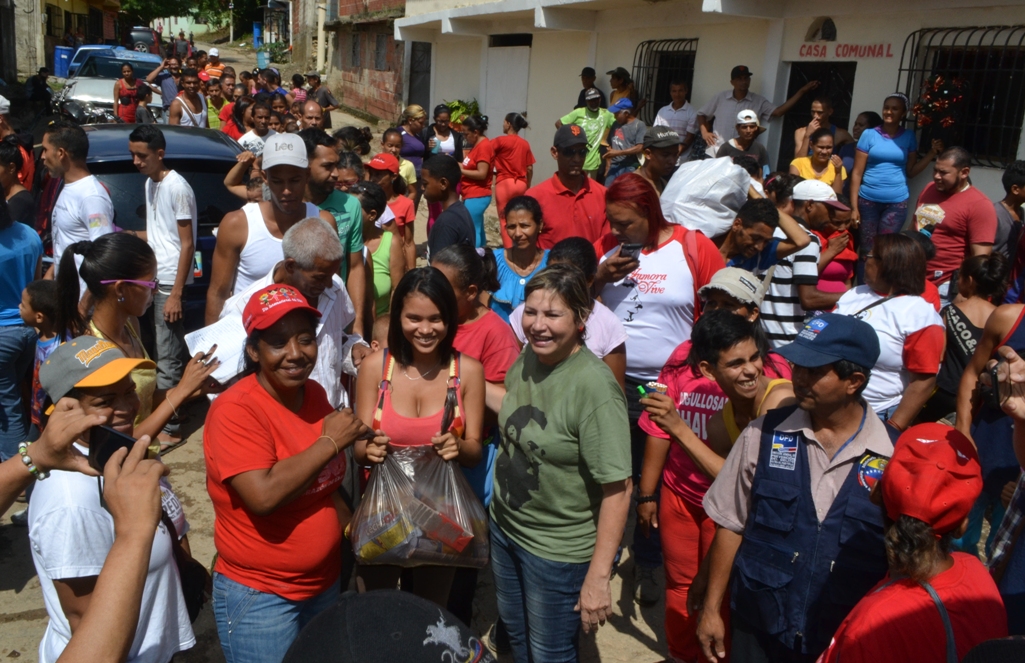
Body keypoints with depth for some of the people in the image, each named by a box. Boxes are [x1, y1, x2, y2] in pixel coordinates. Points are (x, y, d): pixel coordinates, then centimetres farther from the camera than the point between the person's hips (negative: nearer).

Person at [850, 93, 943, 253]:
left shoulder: (909, 137, 6)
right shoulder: (869, 135, 0)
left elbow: (910, 171, 7)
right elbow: (857, 173, -2)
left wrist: (932, 153, -4)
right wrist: (854, 206, -7)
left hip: (897, 202, 1)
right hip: (868, 200, -1)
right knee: (866, 249, 5)